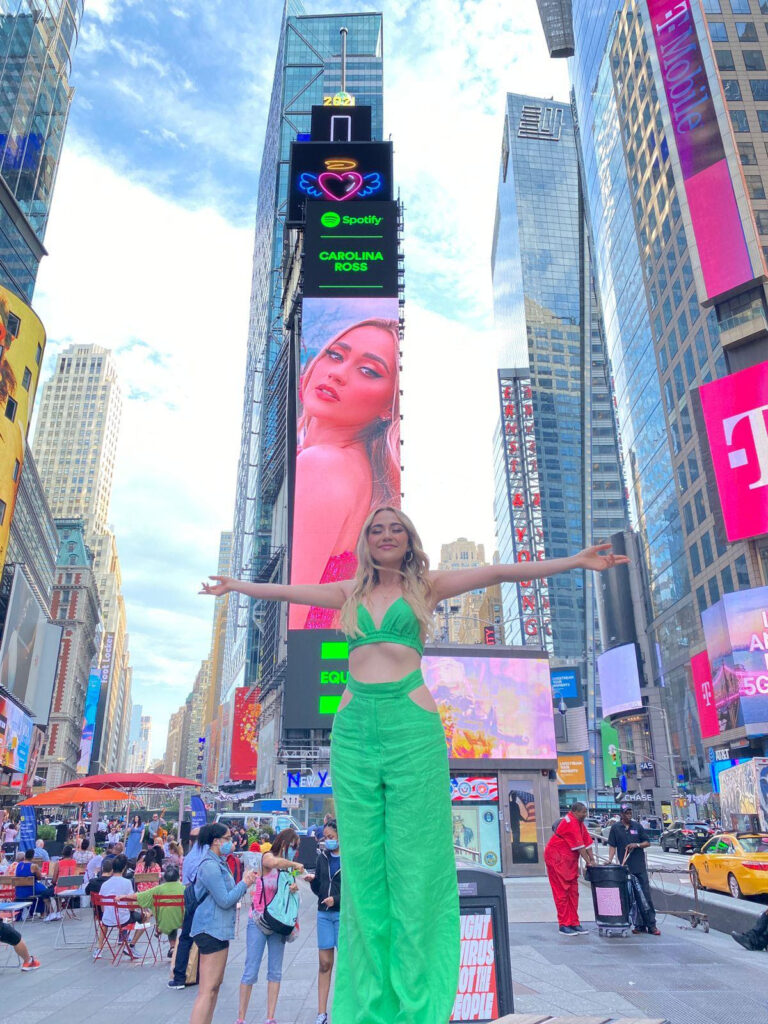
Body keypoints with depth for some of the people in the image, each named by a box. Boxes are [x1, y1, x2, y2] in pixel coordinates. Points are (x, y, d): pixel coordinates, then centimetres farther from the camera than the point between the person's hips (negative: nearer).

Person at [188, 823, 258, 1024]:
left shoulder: (219, 864, 14)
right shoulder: (210, 866, -19)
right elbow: (225, 900, -19)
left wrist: (244, 883, 5)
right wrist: (245, 884, -11)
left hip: (218, 930, 11)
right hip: (211, 930, -11)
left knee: (215, 985, 17)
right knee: (208, 990, -9)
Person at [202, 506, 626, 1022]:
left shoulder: (425, 586, 9)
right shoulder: (351, 592, 16)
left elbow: (497, 573, 6)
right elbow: (286, 590, 27)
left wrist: (574, 561, 4)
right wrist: (235, 586, 38)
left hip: (411, 722, -2)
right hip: (354, 725, 3)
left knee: (414, 857, 0)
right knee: (363, 857, 5)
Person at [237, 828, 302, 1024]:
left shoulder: (288, 867, 8)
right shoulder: (267, 857, -11)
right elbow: (275, 863, -37)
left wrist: (294, 888, -16)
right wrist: (295, 865, -23)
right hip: (258, 921, -6)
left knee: (275, 972, 8)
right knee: (251, 971, -2)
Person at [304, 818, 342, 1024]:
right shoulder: (323, 857, 7)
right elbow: (319, 890, 12)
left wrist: (336, 899, -17)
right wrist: (312, 881, -8)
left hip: (344, 915, -4)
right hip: (324, 914, 5)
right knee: (324, 963, 8)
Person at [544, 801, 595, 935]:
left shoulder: (579, 823, 11)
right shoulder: (570, 822, -20)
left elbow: (587, 842, 11)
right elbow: (579, 845, -20)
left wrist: (592, 860, 5)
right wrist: (588, 862, -16)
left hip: (569, 861, 10)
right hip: (557, 859, -10)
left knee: (573, 892, 9)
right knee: (562, 892, -4)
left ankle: (574, 923, 15)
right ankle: (564, 925, 1)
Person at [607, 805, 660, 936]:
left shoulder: (637, 826, 5)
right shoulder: (615, 828, 2)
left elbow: (647, 842, 7)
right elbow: (612, 846, 2)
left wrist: (637, 845, -10)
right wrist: (610, 860, -10)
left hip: (640, 867, 1)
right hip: (625, 868, -1)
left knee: (646, 896, 0)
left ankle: (651, 925, 5)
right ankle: (640, 925, 12)